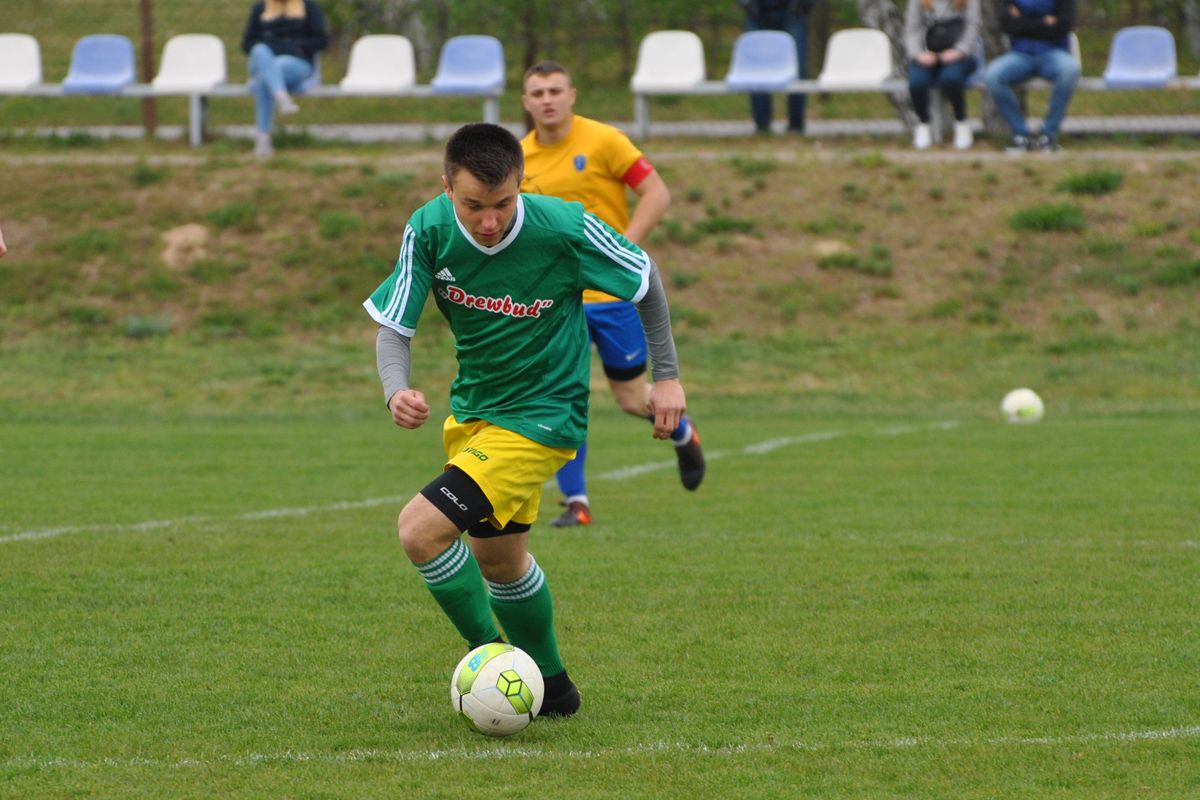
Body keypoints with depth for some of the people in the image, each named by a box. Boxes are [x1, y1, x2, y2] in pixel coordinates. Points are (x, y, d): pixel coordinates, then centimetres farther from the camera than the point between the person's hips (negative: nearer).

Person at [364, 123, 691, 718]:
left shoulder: (563, 228, -24)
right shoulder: (428, 230, -15)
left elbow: (644, 276, -7)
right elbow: (393, 327, -12)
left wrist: (667, 375, -1)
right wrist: (396, 390, -34)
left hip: (541, 417, -6)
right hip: (471, 412, 6)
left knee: (420, 529, -21)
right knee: (496, 558, 22)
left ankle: (491, 654, 0)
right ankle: (550, 686, 45)